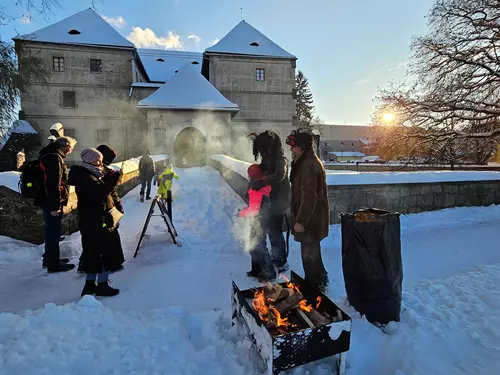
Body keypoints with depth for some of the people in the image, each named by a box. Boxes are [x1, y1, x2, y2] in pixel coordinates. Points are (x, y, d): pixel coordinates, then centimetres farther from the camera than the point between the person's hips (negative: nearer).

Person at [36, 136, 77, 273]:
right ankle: (53, 263, 9)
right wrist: (56, 205, -22)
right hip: (52, 203, -10)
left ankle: (50, 259, 32)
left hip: (48, 201, 10)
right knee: (53, 232, -1)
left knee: (51, 231, 19)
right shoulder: (55, 158, -18)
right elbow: (54, 184, -24)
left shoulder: (49, 156, 16)